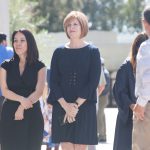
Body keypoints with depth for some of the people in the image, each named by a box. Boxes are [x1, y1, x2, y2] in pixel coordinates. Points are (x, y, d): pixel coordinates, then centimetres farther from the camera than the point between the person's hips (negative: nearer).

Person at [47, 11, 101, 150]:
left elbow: (93, 82, -6)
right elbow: (53, 81, 3)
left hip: (85, 107, -2)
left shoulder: (92, 51, 2)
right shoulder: (59, 52, 9)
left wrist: (76, 105, -13)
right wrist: (66, 105, -11)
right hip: (61, 107, 2)